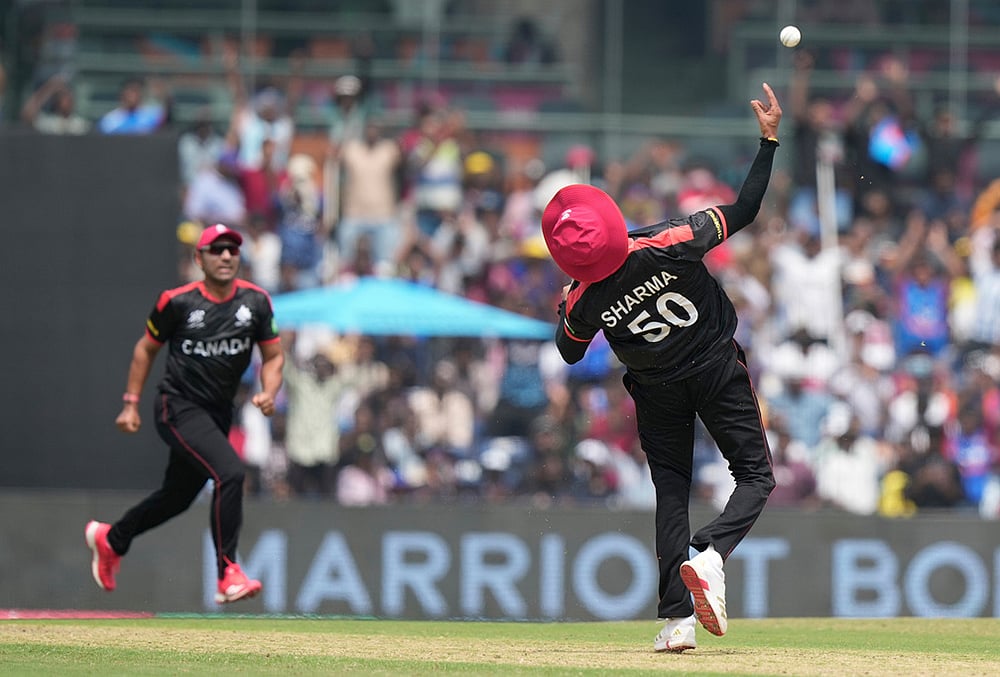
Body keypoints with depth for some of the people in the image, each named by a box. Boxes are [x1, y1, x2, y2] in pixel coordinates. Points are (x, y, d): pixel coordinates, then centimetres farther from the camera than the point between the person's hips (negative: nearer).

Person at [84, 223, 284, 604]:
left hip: (219, 413, 6)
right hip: (179, 408, -6)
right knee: (229, 472, -26)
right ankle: (228, 575, -24)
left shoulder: (255, 301, -2)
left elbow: (273, 356, 6)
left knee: (179, 496, 19)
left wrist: (268, 393, -13)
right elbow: (146, 348, 4)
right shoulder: (177, 302, -11)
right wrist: (131, 404, 2)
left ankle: (110, 539, 46)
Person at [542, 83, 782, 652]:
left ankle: (678, 617, 2)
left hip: (657, 390, 2)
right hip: (719, 369, -1)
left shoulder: (585, 303, -22)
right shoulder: (673, 245, -29)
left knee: (671, 489, 13)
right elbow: (745, 210, -20)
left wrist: (563, 307, 15)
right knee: (756, 475, 9)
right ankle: (710, 556, -20)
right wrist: (769, 139, -16)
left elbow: (570, 353, -1)